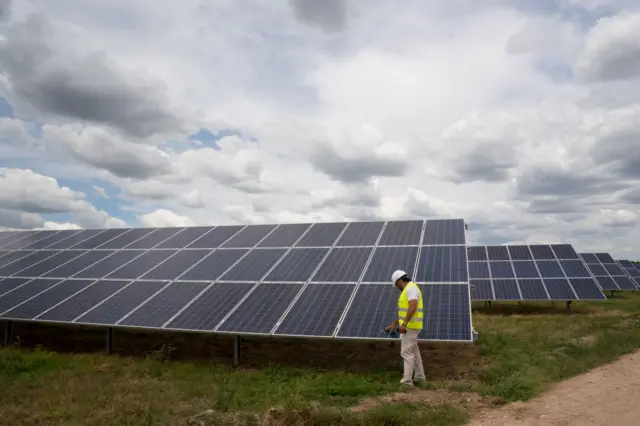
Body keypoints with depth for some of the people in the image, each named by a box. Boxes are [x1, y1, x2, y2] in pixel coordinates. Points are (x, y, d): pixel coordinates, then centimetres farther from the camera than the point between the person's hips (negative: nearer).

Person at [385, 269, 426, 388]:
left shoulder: (411, 288, -16)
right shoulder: (409, 290, 18)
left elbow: (413, 307, -30)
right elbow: (404, 311, 24)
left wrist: (403, 324, -32)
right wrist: (394, 324, 25)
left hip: (409, 326, -10)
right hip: (410, 326, 10)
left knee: (406, 352, -8)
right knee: (413, 351, 17)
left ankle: (407, 381, -6)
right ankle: (419, 377, 25)